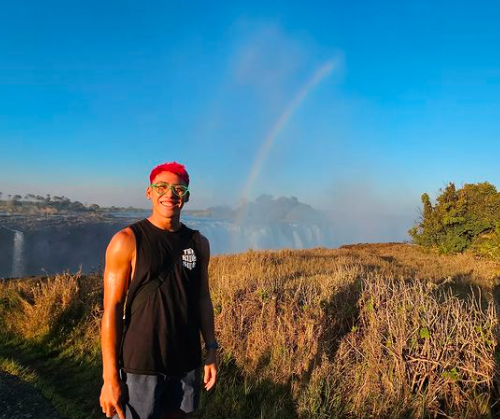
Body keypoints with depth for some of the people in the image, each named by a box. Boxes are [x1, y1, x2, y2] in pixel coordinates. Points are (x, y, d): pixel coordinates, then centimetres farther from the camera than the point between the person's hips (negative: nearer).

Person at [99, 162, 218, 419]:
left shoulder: (198, 243, 3)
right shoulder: (127, 241, -11)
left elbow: (202, 299, 9)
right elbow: (112, 309, -11)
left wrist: (211, 352, 7)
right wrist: (110, 377, -13)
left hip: (187, 362, 4)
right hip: (141, 365, -4)